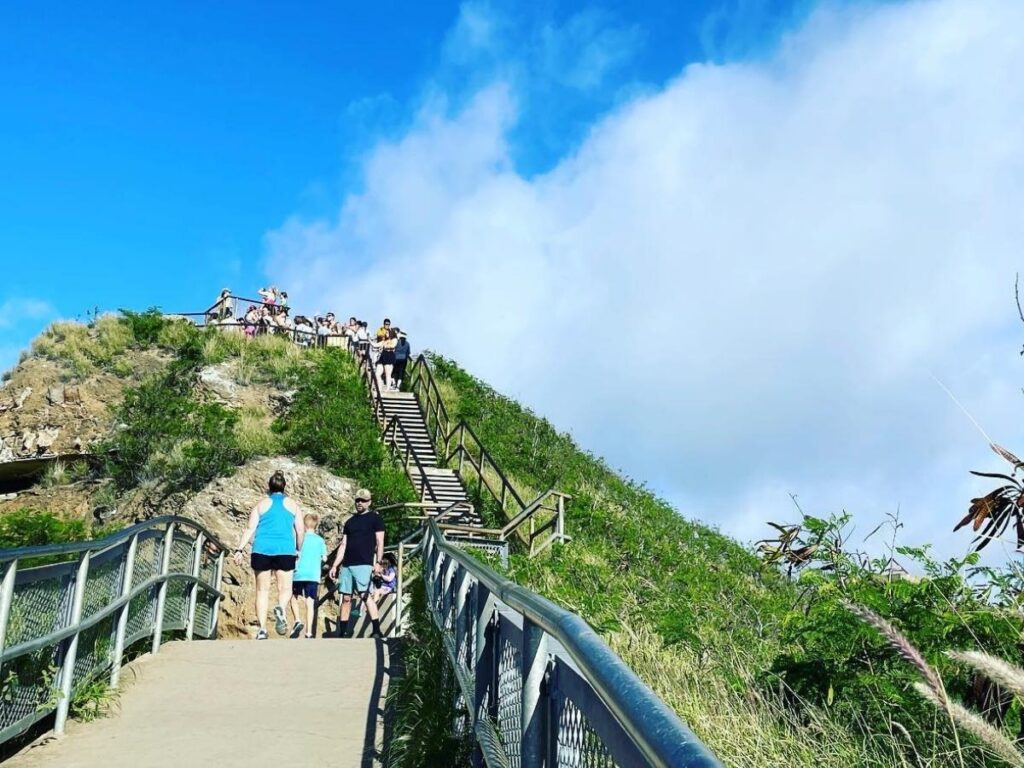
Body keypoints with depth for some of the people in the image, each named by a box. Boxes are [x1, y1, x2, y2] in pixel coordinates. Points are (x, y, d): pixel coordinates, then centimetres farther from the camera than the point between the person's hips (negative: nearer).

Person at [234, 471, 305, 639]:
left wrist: (239, 550, -2)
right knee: (285, 588, 5)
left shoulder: (261, 505, 12)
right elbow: (300, 531, 9)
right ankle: (280, 609, -28)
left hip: (262, 550, 1)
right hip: (285, 550, -1)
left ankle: (262, 629, -1)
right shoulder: (293, 505, 13)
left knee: (262, 590, 7)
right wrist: (299, 550, 22)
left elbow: (250, 529, 2)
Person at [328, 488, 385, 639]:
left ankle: (377, 630, -17)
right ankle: (342, 632, 11)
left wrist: (377, 562, -11)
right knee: (346, 598, 5)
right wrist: (335, 565, 13)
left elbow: (380, 543, -1)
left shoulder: (375, 518, 5)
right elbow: (343, 545, 19)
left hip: (364, 564, -6)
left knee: (365, 595, -17)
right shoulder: (350, 521, 19)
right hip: (347, 565, 6)